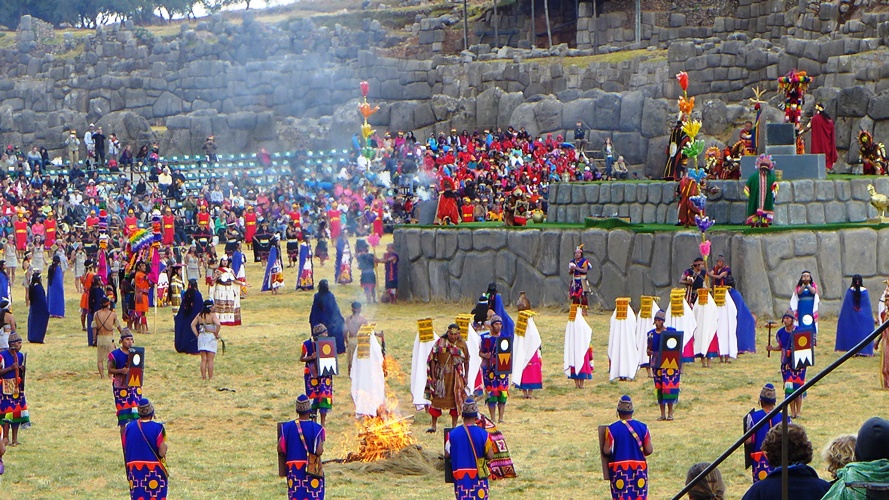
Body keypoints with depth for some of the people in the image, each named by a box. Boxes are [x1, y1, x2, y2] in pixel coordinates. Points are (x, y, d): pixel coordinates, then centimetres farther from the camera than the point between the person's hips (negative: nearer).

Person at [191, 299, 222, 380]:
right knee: (210, 360, 0)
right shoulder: (212, 315, -10)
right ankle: (210, 378, 0)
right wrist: (216, 334, -10)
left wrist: (197, 335, 7)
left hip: (201, 337, 4)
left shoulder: (199, 315, 5)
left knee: (203, 359, 8)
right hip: (211, 336, -4)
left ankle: (204, 377, 8)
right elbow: (218, 325, -23)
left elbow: (193, 325, 5)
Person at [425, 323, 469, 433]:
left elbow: (466, 361, 8)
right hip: (441, 374, -1)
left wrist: (466, 377, 5)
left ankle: (454, 425, 12)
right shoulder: (440, 342, -4)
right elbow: (433, 359, -2)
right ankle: (434, 425, 10)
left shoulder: (462, 344, 1)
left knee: (455, 399, 2)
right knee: (437, 398, 1)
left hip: (456, 375, 1)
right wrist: (433, 376, -6)